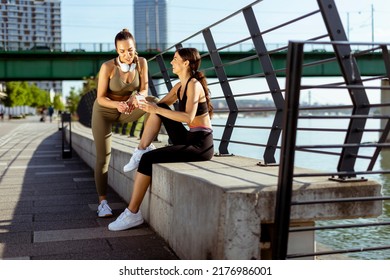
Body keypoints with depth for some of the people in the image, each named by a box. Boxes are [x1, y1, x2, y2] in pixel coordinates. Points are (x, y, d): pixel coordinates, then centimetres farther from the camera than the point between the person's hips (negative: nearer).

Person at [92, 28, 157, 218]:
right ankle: (102, 202, -2)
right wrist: (117, 104, -40)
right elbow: (100, 98, -19)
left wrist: (136, 98, -33)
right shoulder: (108, 67, -24)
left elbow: (144, 89, -9)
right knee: (103, 156, -10)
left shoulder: (141, 62, -13)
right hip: (104, 111, -3)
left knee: (154, 102, -25)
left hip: (126, 110, 3)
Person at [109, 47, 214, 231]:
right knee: (158, 109, 4)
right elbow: (160, 106, 17)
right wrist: (146, 104, -4)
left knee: (148, 160, -18)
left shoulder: (194, 85, -14)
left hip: (200, 145, -9)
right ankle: (140, 150, 0)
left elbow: (188, 117, -28)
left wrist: (157, 110, -27)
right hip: (187, 140, 9)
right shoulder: (179, 86, 12)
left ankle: (132, 214, -10)